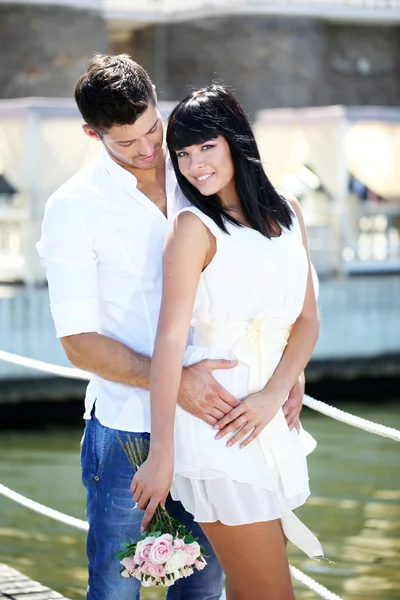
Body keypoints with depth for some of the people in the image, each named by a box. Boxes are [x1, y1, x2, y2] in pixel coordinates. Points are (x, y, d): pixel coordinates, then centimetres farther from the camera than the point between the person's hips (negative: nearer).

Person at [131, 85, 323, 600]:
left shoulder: (286, 214, 13)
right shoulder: (195, 226, -6)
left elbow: (307, 319, 11)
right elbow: (170, 340, -12)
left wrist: (273, 394, -7)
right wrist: (161, 455, -17)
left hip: (267, 418, 6)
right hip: (216, 421, -6)